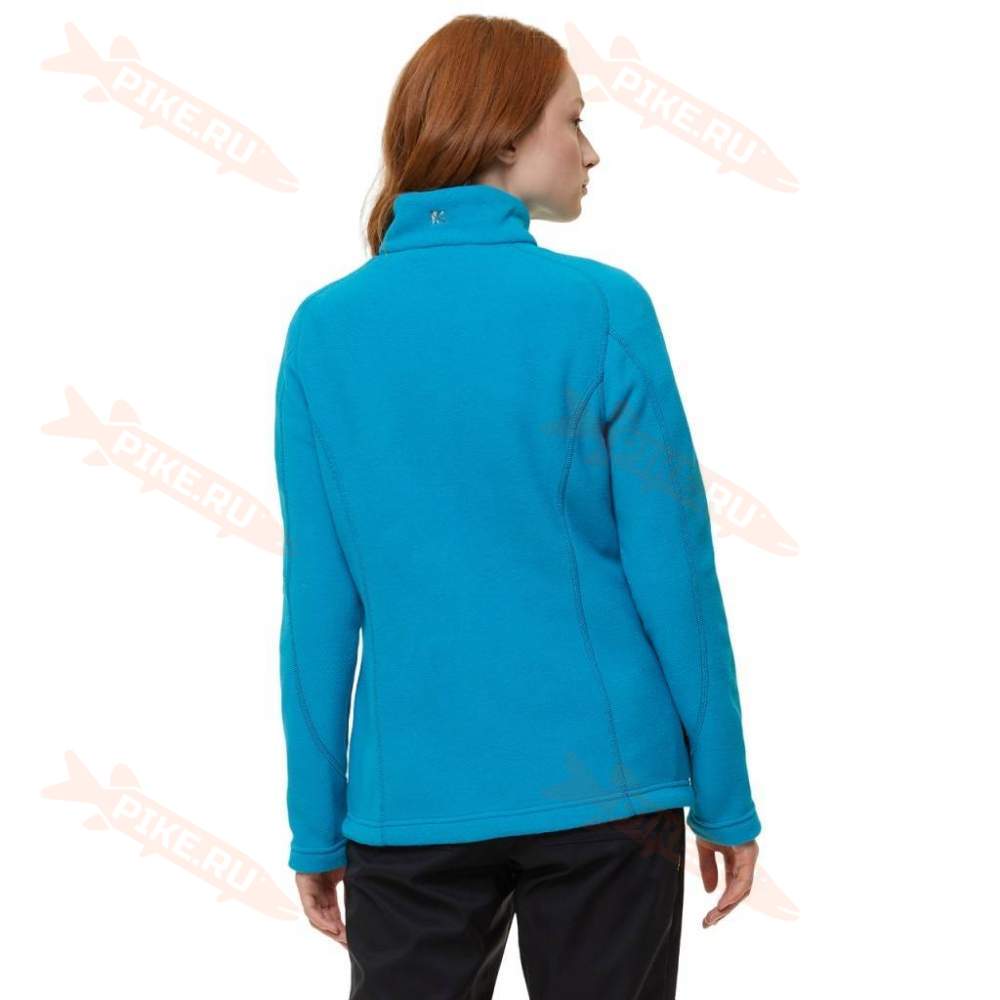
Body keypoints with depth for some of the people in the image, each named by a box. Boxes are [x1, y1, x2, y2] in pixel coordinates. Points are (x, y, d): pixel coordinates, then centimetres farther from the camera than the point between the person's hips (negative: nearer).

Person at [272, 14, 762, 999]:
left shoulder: (325, 327, -1)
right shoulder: (601, 306, -8)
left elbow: (319, 601, 0)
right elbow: (673, 569, -8)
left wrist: (318, 826, 8)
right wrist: (726, 799, 2)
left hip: (410, 805, 2)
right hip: (603, 788, -2)